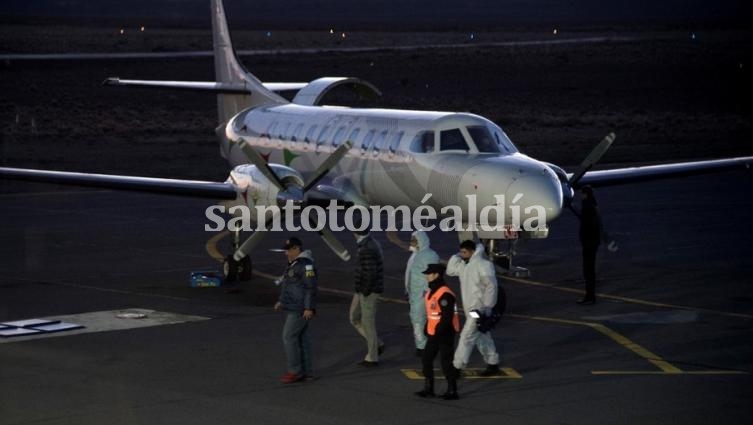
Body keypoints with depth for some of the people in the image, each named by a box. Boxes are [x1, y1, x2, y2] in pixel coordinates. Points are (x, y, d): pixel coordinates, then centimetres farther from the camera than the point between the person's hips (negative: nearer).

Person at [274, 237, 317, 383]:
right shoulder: (294, 264, 16)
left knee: (289, 337, -9)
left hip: (300, 309, -10)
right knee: (301, 339, 9)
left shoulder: (306, 264, -16)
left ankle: (295, 371, -4)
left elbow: (311, 287, -20)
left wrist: (310, 308, -24)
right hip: (293, 308, 10)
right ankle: (306, 372, 11)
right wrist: (282, 301, 20)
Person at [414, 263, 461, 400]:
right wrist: (427, 329, 16)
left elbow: (447, 317, -25)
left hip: (445, 334, -10)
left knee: (446, 362, -3)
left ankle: (452, 391, 6)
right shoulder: (431, 292, 10)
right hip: (433, 333, 10)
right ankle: (428, 388, 23)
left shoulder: (445, 295, -22)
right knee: (426, 359, 13)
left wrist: (438, 332, -23)